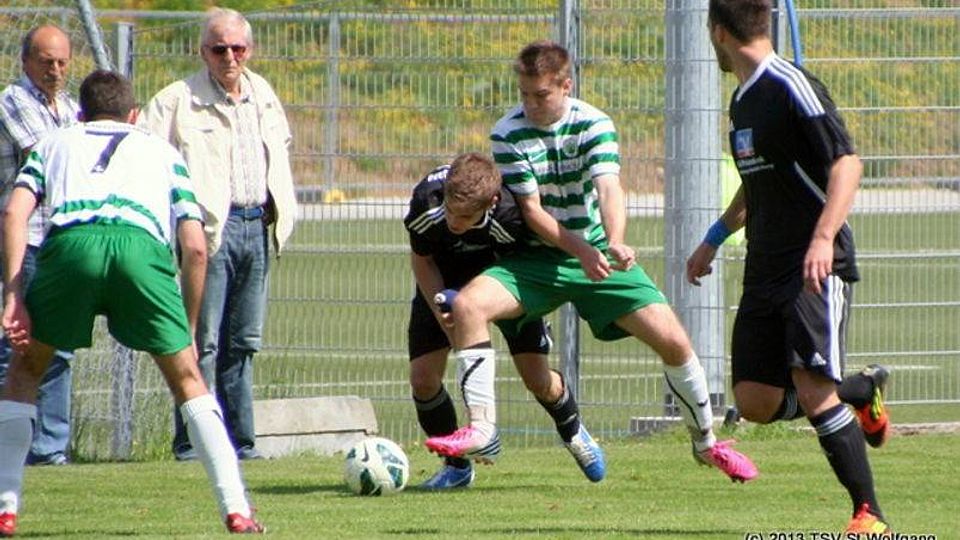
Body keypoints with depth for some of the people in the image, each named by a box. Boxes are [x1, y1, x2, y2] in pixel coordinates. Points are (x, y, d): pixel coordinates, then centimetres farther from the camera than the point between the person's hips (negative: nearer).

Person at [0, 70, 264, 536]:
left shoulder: (55, 143, 35)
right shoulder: (162, 152, 35)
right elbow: (195, 248, 22)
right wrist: (189, 330, 30)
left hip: (69, 243, 0)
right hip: (142, 246, 0)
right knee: (186, 378, 18)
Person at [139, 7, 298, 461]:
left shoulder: (263, 96, 14)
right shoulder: (178, 101, -6)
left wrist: (283, 213, 19)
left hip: (257, 224, 6)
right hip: (212, 228, -6)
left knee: (243, 341, 9)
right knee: (203, 341, -8)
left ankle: (240, 440, 12)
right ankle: (191, 441, -5)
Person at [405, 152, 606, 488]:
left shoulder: (510, 215, -40)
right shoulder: (426, 201, -35)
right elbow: (421, 260, -14)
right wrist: (441, 311, -26)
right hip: (444, 281, 2)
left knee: (538, 380, -4)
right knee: (423, 380, -11)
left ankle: (573, 432, 32)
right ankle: (456, 466, 13)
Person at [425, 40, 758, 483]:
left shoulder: (593, 125, -12)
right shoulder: (508, 134, -11)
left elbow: (608, 189, -26)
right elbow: (532, 210, -13)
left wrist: (614, 244, -47)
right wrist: (583, 253, -28)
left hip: (598, 252, 0)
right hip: (539, 258, 0)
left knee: (672, 340, -12)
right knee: (468, 304, -26)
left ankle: (706, 442, 11)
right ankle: (480, 427, -22)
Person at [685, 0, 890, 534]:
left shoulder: (792, 86, -12)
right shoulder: (744, 100, 16)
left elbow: (847, 164, -20)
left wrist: (823, 238, -31)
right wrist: (714, 239, 36)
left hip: (818, 266, -9)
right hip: (766, 270, 9)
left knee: (811, 386, -19)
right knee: (756, 403, 2)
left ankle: (871, 515, -12)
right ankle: (866, 391, 27)